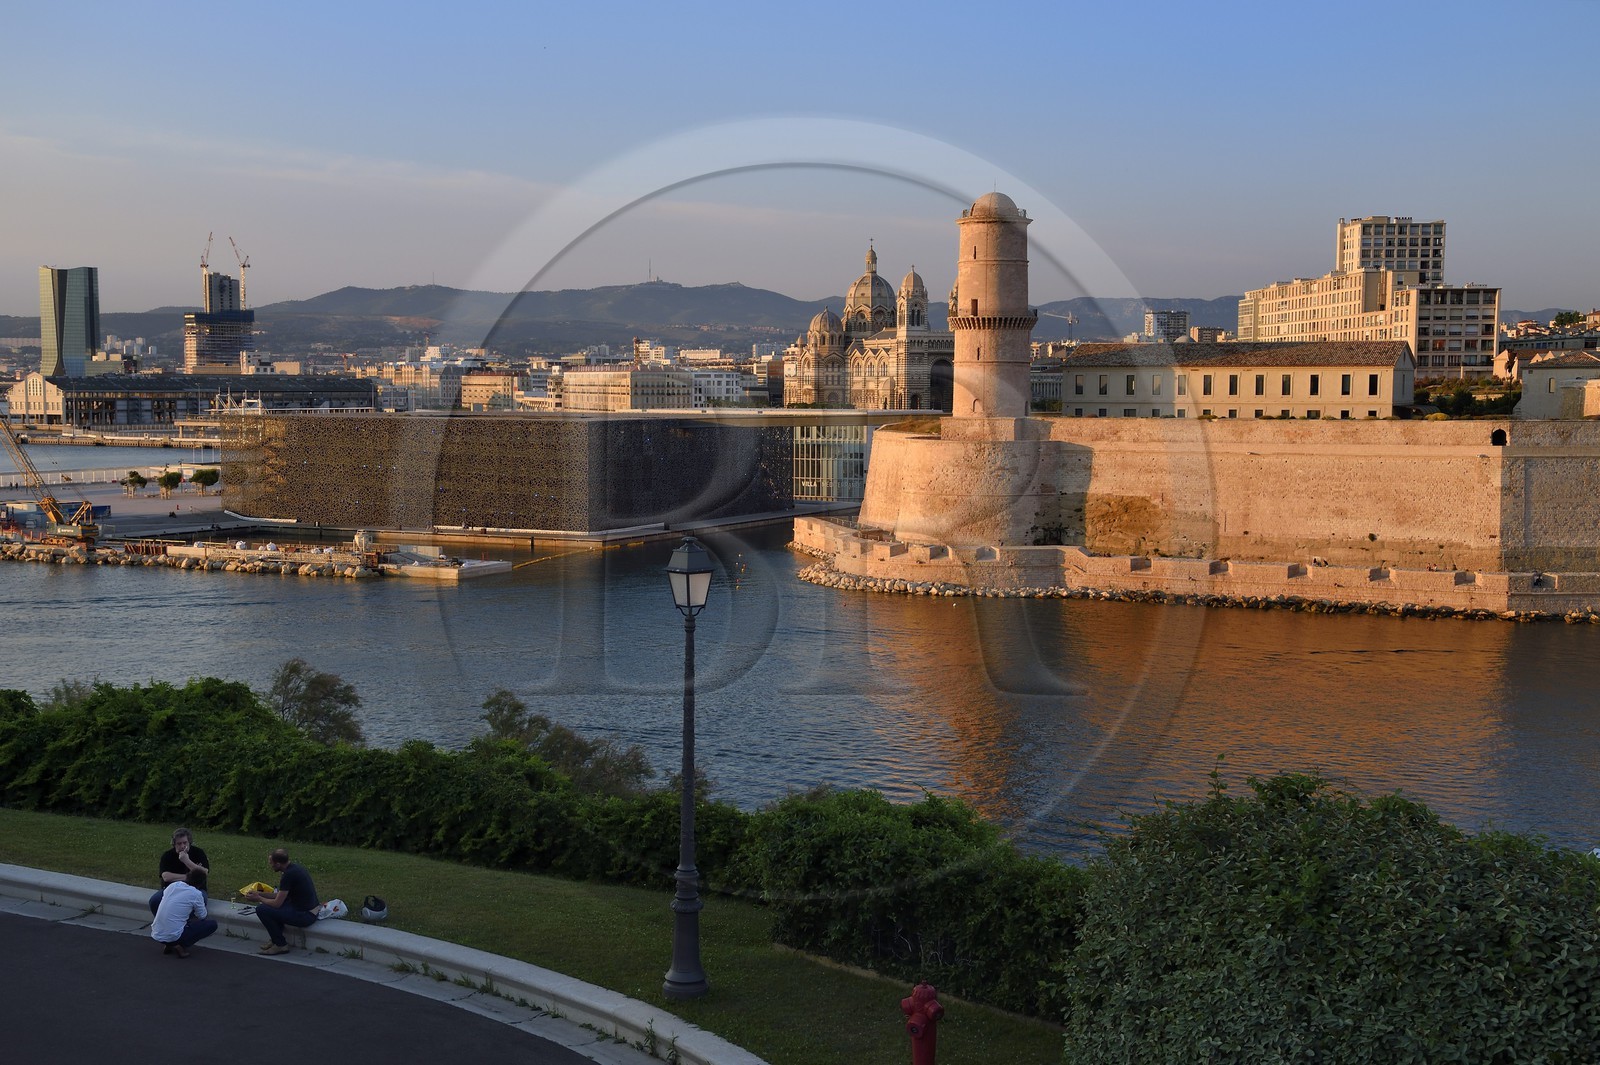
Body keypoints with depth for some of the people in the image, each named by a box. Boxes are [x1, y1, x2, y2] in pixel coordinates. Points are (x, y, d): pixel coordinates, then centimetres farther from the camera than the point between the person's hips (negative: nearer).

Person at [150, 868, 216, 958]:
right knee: (212, 924, 5)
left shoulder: (172, 885, 6)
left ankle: (168, 946, 15)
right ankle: (182, 946, -2)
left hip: (155, 935, 6)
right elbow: (202, 916, 8)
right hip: (174, 937, -6)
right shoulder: (196, 894, -7)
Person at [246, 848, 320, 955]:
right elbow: (281, 895, 21)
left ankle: (281, 945, -1)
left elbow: (277, 903, -16)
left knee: (261, 909, -13)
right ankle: (275, 938, 22)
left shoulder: (289, 875, -20)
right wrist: (260, 894, 16)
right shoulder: (295, 868, 9)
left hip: (306, 916, -10)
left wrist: (259, 899, 1)